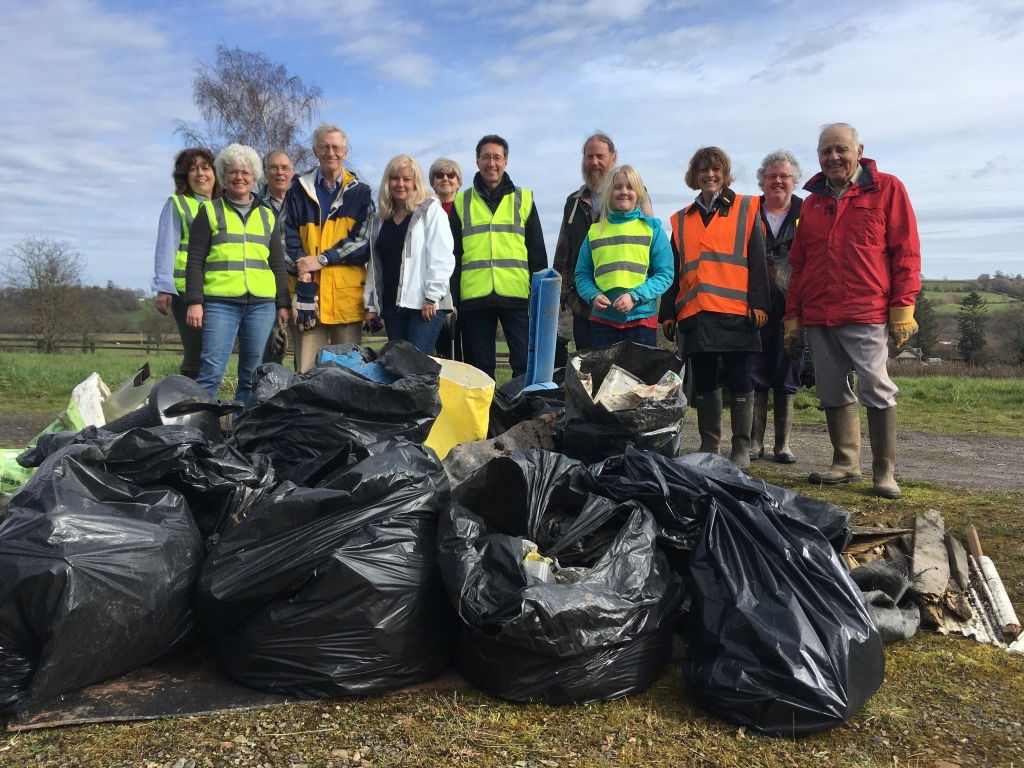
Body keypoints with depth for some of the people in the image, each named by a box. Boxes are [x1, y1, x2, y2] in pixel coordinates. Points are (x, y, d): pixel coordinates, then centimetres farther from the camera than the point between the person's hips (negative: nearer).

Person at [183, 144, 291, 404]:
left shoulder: (267, 216, 18)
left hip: (262, 304, 3)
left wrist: (284, 303, 12)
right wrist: (194, 302, -6)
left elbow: (278, 264, 19)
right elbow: (195, 261, 3)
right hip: (220, 303, -3)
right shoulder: (209, 211, 9)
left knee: (253, 375, 5)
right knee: (211, 371, -10)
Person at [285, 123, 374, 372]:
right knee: (306, 370, -2)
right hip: (309, 289, 1)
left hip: (348, 288, 0)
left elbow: (364, 239, 0)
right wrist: (301, 264, -11)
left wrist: (322, 259, -9)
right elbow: (288, 235, 8)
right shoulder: (299, 190, 15)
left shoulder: (359, 191, 11)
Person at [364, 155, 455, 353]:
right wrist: (371, 304, 13)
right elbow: (374, 264, 19)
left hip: (426, 303, -6)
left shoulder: (431, 210, 1)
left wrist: (432, 297, -14)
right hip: (391, 304, 6)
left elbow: (442, 256, -8)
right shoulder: (379, 220, 18)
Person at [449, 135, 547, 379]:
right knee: (479, 367, 7)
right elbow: (453, 255, 12)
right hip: (474, 296, 1)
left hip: (517, 294, -1)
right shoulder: (461, 202, 13)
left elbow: (537, 252, 11)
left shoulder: (524, 199, 11)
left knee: (526, 363, -4)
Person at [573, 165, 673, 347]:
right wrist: (593, 296, -9)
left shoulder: (652, 228, 3)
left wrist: (635, 296, -15)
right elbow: (582, 274, 11)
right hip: (602, 320, 2)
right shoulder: (595, 231, 8)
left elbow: (665, 274, -2)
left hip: (642, 319, -1)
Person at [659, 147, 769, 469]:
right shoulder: (681, 220, 18)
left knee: (739, 383, 1)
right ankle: (709, 447, 17)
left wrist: (758, 303, -9)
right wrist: (668, 312, 11)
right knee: (704, 384, 8)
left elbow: (757, 260, 1)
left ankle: (741, 449, 9)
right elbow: (674, 270, 18)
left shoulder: (745, 209, 8)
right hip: (694, 313, 4)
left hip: (735, 311, -3)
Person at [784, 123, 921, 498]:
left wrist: (903, 306, -7)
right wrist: (793, 316, 14)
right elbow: (798, 265, 18)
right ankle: (845, 463, 20)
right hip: (818, 317, 5)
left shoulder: (887, 189, 5)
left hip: (868, 314, -5)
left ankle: (884, 471, 3)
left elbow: (906, 252, 0)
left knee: (876, 390, -6)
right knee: (832, 393, 8)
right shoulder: (812, 202, 18)